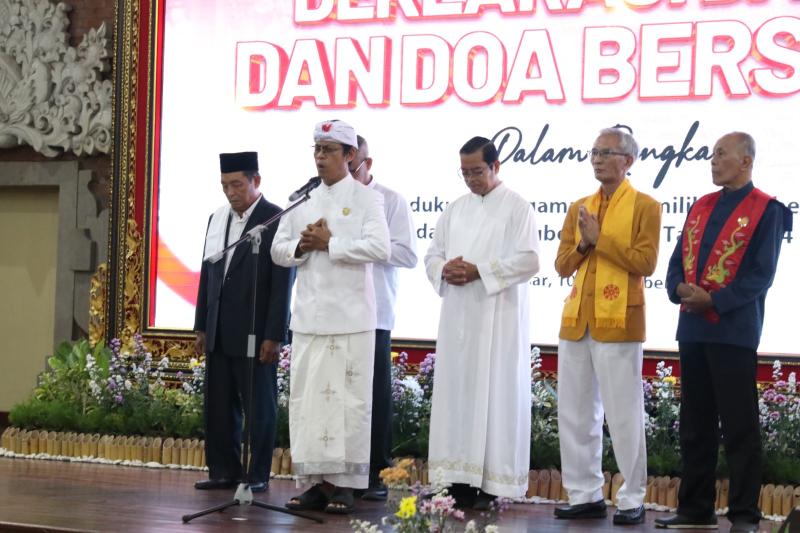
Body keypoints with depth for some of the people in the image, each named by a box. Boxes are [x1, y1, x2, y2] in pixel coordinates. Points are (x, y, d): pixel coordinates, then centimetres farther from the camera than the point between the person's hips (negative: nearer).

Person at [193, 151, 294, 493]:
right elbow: (207, 275, 17)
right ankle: (224, 471, 16)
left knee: (259, 408, 2)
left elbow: (283, 282, -11)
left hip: (256, 334, -6)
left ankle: (258, 475, 9)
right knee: (219, 406, 8)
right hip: (219, 334, 6)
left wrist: (274, 336, -14)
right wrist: (201, 327, 13)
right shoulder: (217, 219, 13)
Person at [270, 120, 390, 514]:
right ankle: (313, 481, 9)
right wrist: (302, 246, -6)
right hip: (308, 315, 5)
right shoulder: (302, 200, 16)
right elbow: (278, 250, 15)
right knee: (306, 399, 3)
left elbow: (380, 248, -12)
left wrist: (329, 244, -11)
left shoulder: (367, 199, 1)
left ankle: (343, 484, 2)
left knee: (349, 399, -3)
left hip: (350, 316, -5)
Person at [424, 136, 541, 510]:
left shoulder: (517, 207, -2)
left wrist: (479, 271, -17)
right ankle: (460, 479, 8)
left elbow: (528, 260, -11)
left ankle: (492, 483, -4)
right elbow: (432, 254, 16)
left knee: (494, 393, -7)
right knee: (456, 390, 4)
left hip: (497, 318, -6)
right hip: (457, 316, 6)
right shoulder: (456, 208, 16)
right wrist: (445, 269, -7)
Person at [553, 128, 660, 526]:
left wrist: (600, 238, -12)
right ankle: (585, 495, 15)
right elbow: (562, 265, 12)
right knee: (575, 414, 7)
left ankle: (632, 500, 5)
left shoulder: (644, 206, -1)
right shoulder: (579, 208, 16)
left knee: (624, 415, -3)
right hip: (577, 320, 6)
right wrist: (583, 244, -6)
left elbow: (645, 262, -11)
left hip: (617, 323, -6)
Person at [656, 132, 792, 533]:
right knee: (695, 424, 11)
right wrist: (679, 288, -7)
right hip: (692, 329, 7)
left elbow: (761, 274, -11)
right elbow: (678, 260, 14)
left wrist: (714, 301, -17)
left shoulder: (766, 210, -5)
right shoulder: (701, 207, 16)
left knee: (739, 426, -3)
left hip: (733, 330, -7)